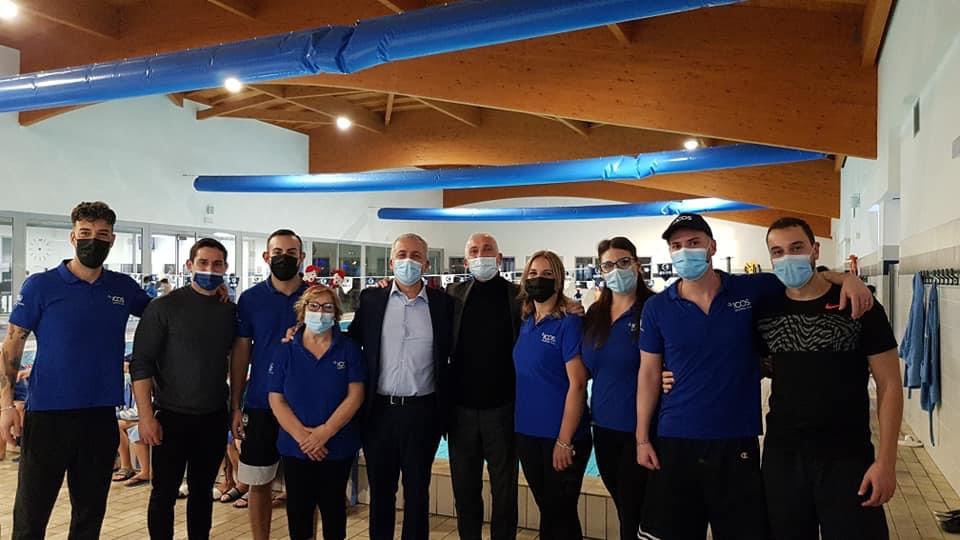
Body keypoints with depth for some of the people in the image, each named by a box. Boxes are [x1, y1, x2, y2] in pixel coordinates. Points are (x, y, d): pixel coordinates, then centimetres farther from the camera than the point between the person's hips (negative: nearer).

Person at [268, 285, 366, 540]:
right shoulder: (286, 351, 0)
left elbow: (355, 396, -9)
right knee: (298, 509, 11)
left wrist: (324, 432, -18)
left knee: (333, 507, 12)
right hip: (295, 447, 1)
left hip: (338, 447, -1)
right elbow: (276, 399, -4)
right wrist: (302, 436, -16)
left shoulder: (349, 349, -3)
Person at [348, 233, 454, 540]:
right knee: (380, 490, 15)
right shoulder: (371, 299, 3)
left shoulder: (443, 303, 0)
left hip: (422, 412, -1)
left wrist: (448, 411, 3)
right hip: (379, 411, 1)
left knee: (417, 491, 12)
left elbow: (453, 357, 4)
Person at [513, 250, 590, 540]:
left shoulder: (569, 323, -12)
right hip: (527, 433, 6)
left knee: (561, 515, 8)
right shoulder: (525, 324, 7)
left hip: (560, 436, -6)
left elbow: (577, 385, -15)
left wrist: (564, 441, -17)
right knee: (546, 510, 18)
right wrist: (516, 424, 8)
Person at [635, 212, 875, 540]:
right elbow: (649, 374, 3)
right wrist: (642, 438, 1)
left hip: (737, 442, 0)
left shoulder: (750, 290, -3)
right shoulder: (657, 308, -1)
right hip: (674, 442, 1)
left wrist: (846, 279, -12)